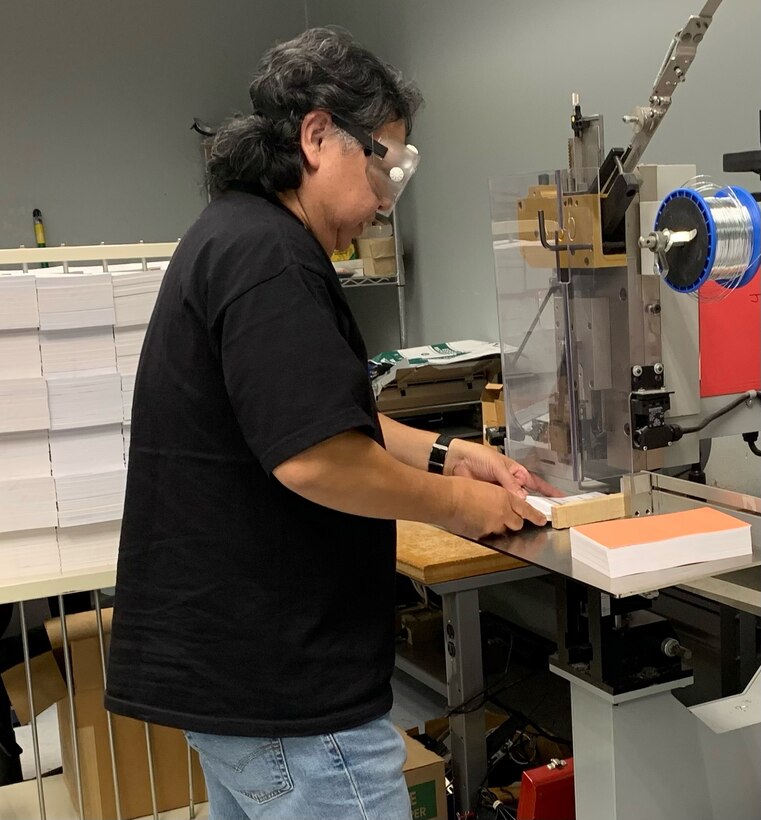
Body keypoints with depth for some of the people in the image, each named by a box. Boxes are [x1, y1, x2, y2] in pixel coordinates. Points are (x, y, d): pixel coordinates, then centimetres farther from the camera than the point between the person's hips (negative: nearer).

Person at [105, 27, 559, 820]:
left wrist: (448, 454, 11)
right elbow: (313, 456, -27)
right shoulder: (267, 256, -20)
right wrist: (459, 503, -12)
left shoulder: (234, 232, 14)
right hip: (282, 683, -11)